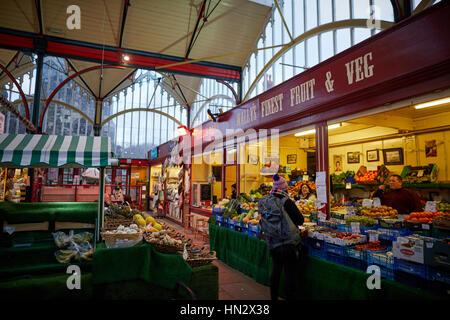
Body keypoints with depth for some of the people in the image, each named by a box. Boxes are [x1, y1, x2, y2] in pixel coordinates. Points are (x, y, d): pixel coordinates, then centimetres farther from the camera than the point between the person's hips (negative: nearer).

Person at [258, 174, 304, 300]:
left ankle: (273, 297, 30)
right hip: (289, 243, -6)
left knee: (275, 271, 19)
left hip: (273, 244, 6)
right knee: (290, 273, 6)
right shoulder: (285, 201, -17)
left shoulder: (263, 201, 0)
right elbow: (300, 220, -11)